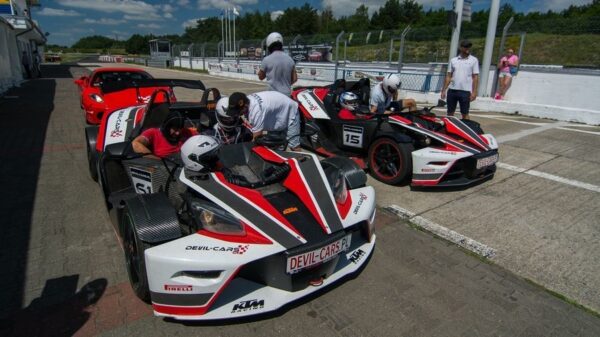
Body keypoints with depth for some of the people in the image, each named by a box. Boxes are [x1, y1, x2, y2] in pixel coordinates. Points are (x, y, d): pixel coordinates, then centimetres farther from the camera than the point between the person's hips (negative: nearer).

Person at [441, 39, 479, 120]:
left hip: (465, 91, -3)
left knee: (465, 114, 3)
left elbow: (475, 77, 0)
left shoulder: (474, 60, 2)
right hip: (452, 90, 3)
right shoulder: (453, 60, 10)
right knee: (450, 112, 10)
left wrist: (474, 92, -9)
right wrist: (443, 90, 6)